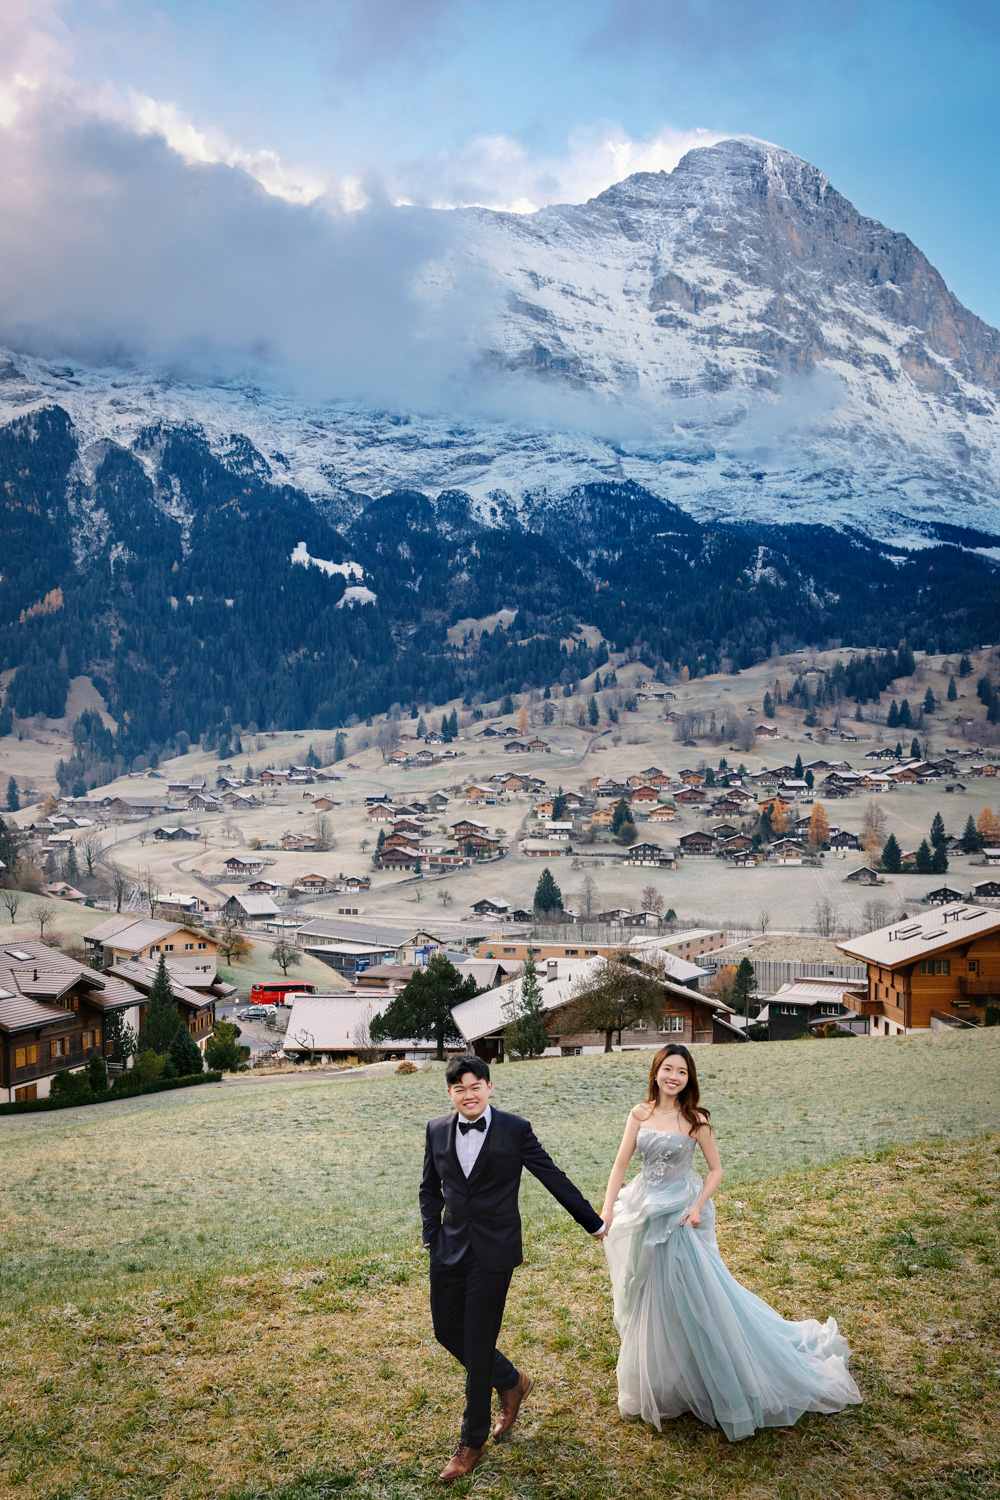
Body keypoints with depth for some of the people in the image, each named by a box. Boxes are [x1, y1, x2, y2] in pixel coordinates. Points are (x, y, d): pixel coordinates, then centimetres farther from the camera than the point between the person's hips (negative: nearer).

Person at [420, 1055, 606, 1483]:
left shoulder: (514, 1129, -8)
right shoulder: (437, 1131, 3)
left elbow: (554, 1178, -2)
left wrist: (594, 1223, 3)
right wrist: (432, 1236, 6)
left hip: (494, 1253, -4)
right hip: (450, 1251, 4)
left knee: (478, 1344, 1)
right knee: (447, 1331, 10)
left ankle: (472, 1441, 20)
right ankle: (511, 1382, 37)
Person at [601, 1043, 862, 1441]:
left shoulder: (694, 1120, -8)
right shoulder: (640, 1114, -1)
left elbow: (716, 1170, -2)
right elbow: (620, 1165, -1)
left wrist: (697, 1208, -15)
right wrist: (606, 1212, -8)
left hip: (679, 1215, -3)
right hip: (643, 1213, 4)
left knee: (693, 1295, -1)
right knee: (647, 1301, 15)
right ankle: (655, 1383, 35)